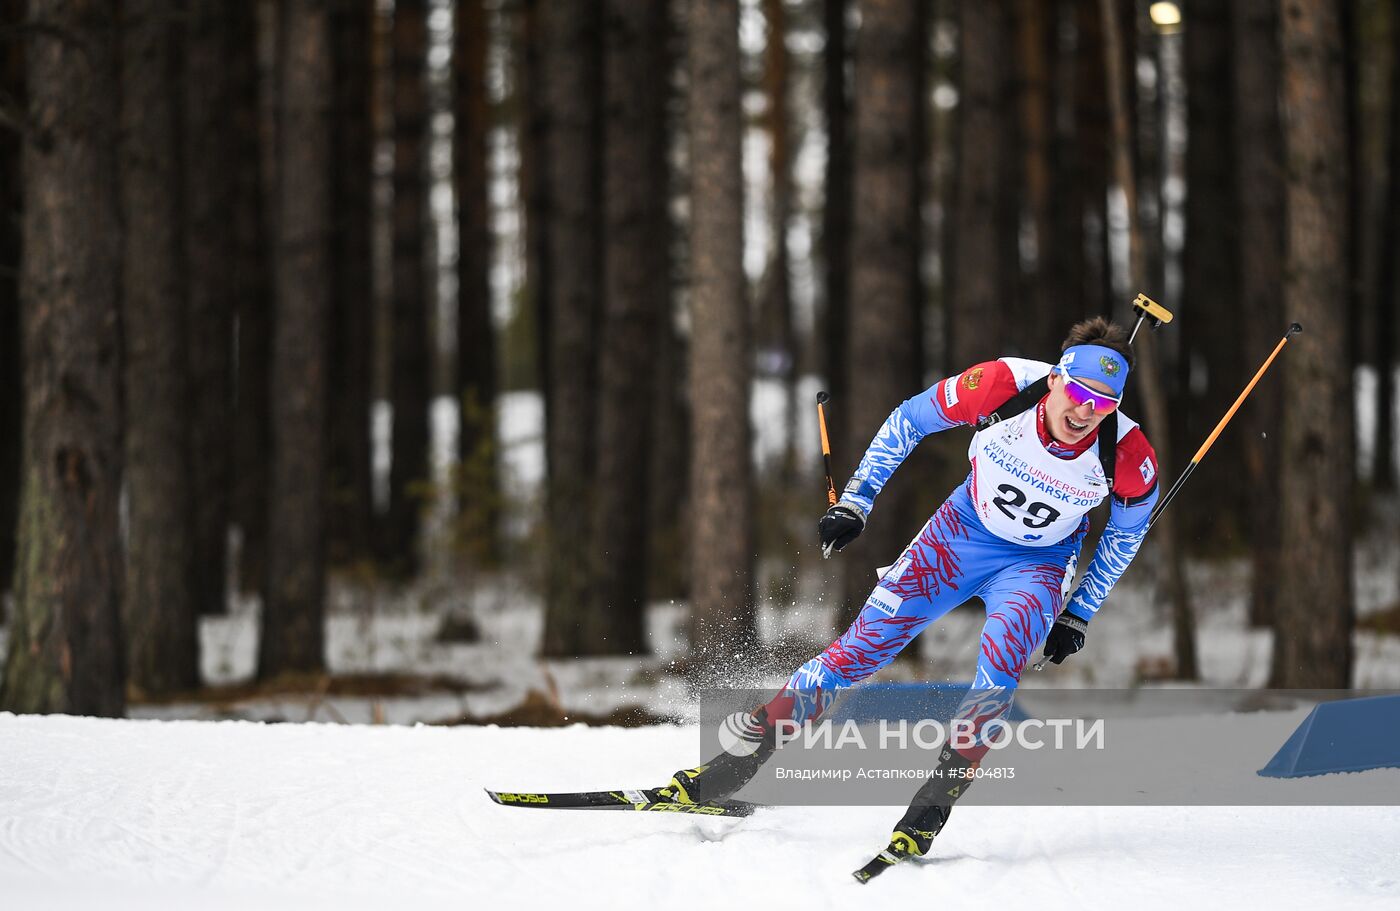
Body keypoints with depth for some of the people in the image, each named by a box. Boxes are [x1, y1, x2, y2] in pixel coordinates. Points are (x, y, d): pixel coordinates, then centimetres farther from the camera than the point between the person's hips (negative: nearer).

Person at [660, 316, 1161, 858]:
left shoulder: (1129, 458, -26)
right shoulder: (1004, 388, -29)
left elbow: (1128, 529, -2)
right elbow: (909, 420, -10)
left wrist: (1079, 616, 3)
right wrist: (855, 501, -9)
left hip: (1037, 564, -1)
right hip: (964, 529, 1)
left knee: (1002, 656, -31)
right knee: (864, 645, -7)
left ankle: (935, 802, -25)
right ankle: (738, 761, 1)